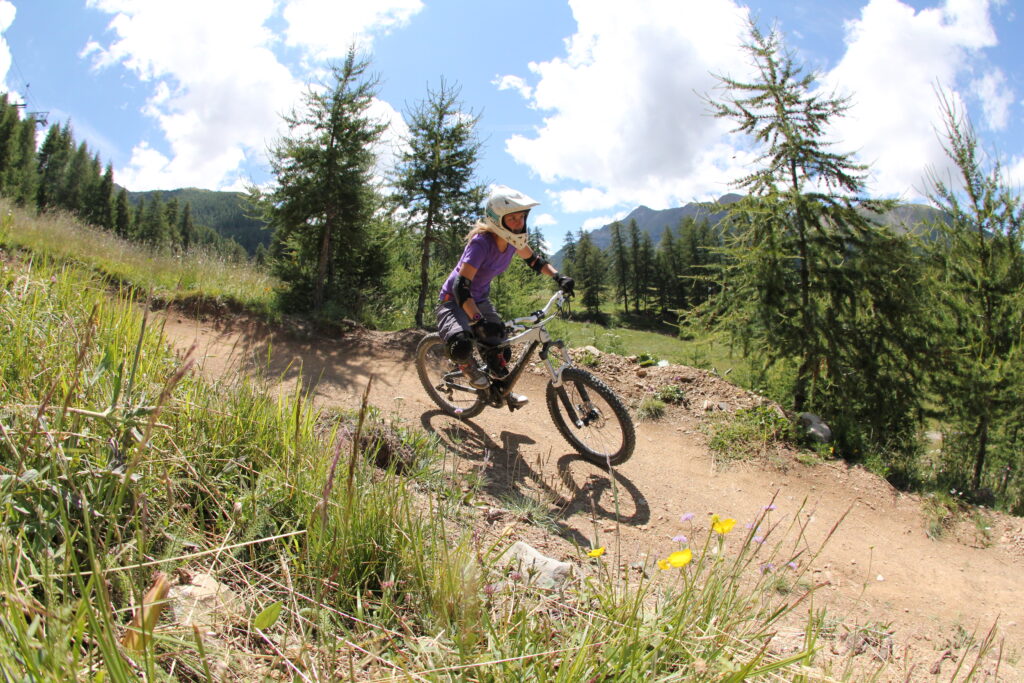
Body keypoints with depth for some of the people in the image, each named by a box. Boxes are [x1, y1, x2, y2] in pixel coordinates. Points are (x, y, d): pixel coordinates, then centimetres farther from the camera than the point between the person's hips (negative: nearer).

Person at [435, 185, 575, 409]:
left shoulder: (512, 239, -11)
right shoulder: (481, 243, -33)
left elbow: (534, 260, 9)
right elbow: (461, 287, -38)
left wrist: (559, 277, -7)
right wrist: (479, 321, -49)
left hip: (480, 300, 7)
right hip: (453, 301, -7)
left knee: (500, 352, 2)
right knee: (461, 345, -33)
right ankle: (468, 367, 3)